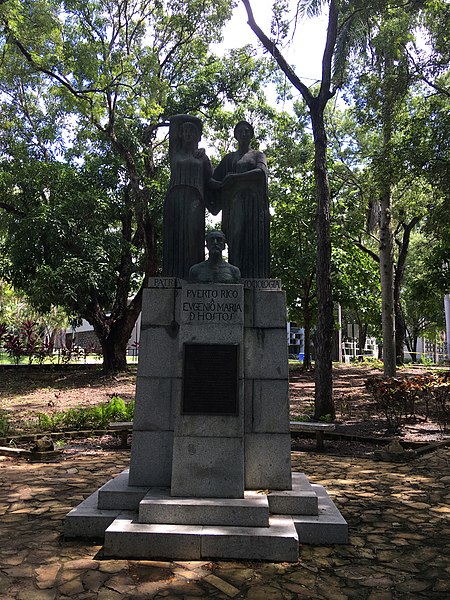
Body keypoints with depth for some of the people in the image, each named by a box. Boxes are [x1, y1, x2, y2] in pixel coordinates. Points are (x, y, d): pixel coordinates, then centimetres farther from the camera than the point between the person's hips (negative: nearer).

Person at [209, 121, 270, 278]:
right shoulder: (229, 158, 23)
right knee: (236, 244, -10)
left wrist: (234, 177, -7)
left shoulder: (258, 155, 17)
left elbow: (261, 172, -5)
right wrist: (221, 185, -6)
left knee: (254, 244, -12)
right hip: (235, 205, 2)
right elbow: (213, 180, 16)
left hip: (254, 203, -1)